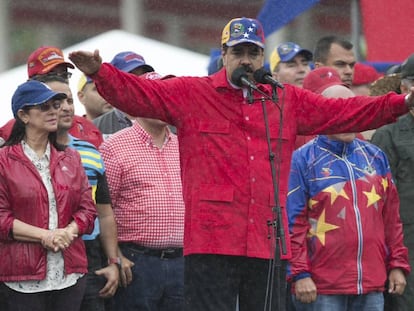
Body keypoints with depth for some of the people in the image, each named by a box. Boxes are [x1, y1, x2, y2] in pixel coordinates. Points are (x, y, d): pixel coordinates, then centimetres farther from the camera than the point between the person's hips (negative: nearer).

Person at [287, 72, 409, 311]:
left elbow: (391, 217, 17)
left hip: (372, 285, 5)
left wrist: (398, 264, 11)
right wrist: (300, 274, -13)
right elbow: (292, 223, -6)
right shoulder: (303, 160, -2)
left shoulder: (375, 157, 14)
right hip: (321, 288, -5)